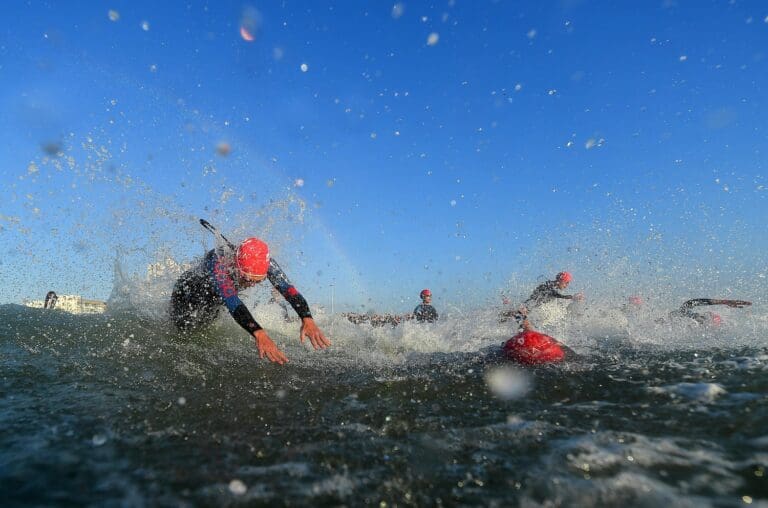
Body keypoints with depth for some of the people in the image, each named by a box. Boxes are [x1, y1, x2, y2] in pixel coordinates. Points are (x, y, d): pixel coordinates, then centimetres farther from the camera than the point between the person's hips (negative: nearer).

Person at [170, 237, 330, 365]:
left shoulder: (264, 262, -33)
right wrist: (259, 334, -72)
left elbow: (289, 289, -43)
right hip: (188, 296, -4)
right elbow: (230, 300, -58)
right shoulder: (216, 260, -46)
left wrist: (307, 319, -61)